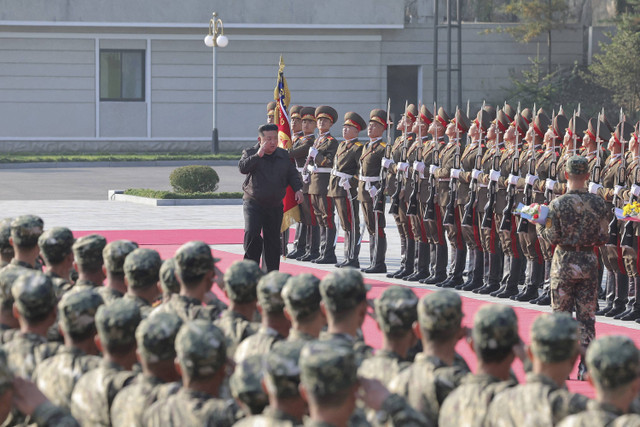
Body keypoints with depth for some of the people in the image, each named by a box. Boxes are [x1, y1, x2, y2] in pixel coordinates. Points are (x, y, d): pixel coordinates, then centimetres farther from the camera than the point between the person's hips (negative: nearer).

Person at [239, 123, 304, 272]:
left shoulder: (283, 155, 9)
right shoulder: (250, 153, -2)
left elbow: (292, 174, 15)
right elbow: (242, 167, -20)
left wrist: (298, 188, 0)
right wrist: (258, 155, -25)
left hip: (275, 206, 3)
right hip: (253, 203, -3)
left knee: (273, 240, 7)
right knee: (251, 234, -20)